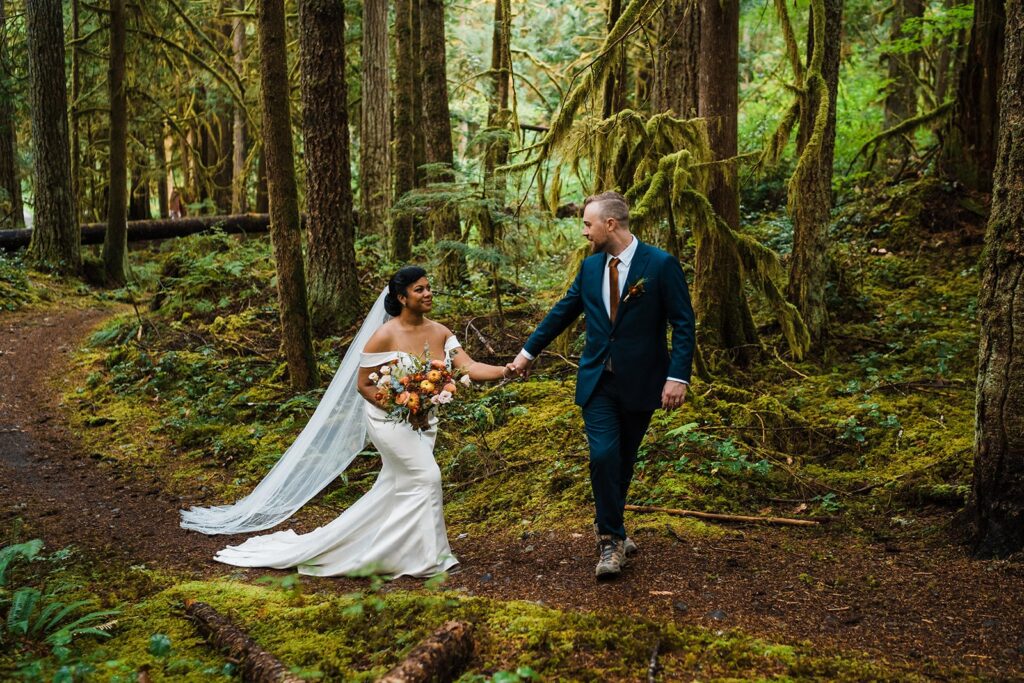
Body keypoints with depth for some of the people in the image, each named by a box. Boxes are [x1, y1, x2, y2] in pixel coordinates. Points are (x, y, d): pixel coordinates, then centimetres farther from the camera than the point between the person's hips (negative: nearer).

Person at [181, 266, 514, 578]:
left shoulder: (439, 333, -2)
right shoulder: (385, 335, -18)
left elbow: (469, 367, -10)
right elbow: (362, 385, -13)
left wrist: (506, 371, -26)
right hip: (389, 420, -6)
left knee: (396, 488, 11)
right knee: (424, 476, -12)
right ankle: (421, 556, 1)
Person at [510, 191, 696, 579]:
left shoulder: (660, 264, -9)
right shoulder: (590, 267, 5)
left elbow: (683, 324, -9)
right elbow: (563, 312, 16)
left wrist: (678, 376, -18)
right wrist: (529, 351, 20)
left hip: (640, 382, -2)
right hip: (598, 381, 2)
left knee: (624, 460, 11)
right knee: (603, 456, -11)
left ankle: (610, 528, 31)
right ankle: (611, 539, 2)